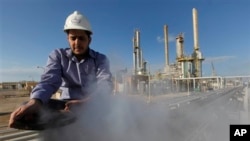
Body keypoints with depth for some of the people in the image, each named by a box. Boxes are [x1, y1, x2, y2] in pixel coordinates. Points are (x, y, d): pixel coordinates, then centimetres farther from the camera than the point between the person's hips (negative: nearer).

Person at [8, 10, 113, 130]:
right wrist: (35, 101, -39)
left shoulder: (100, 59, -2)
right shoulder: (58, 55, 1)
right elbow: (49, 80, -16)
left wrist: (87, 101, -41)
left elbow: (105, 83, -19)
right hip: (68, 104, 1)